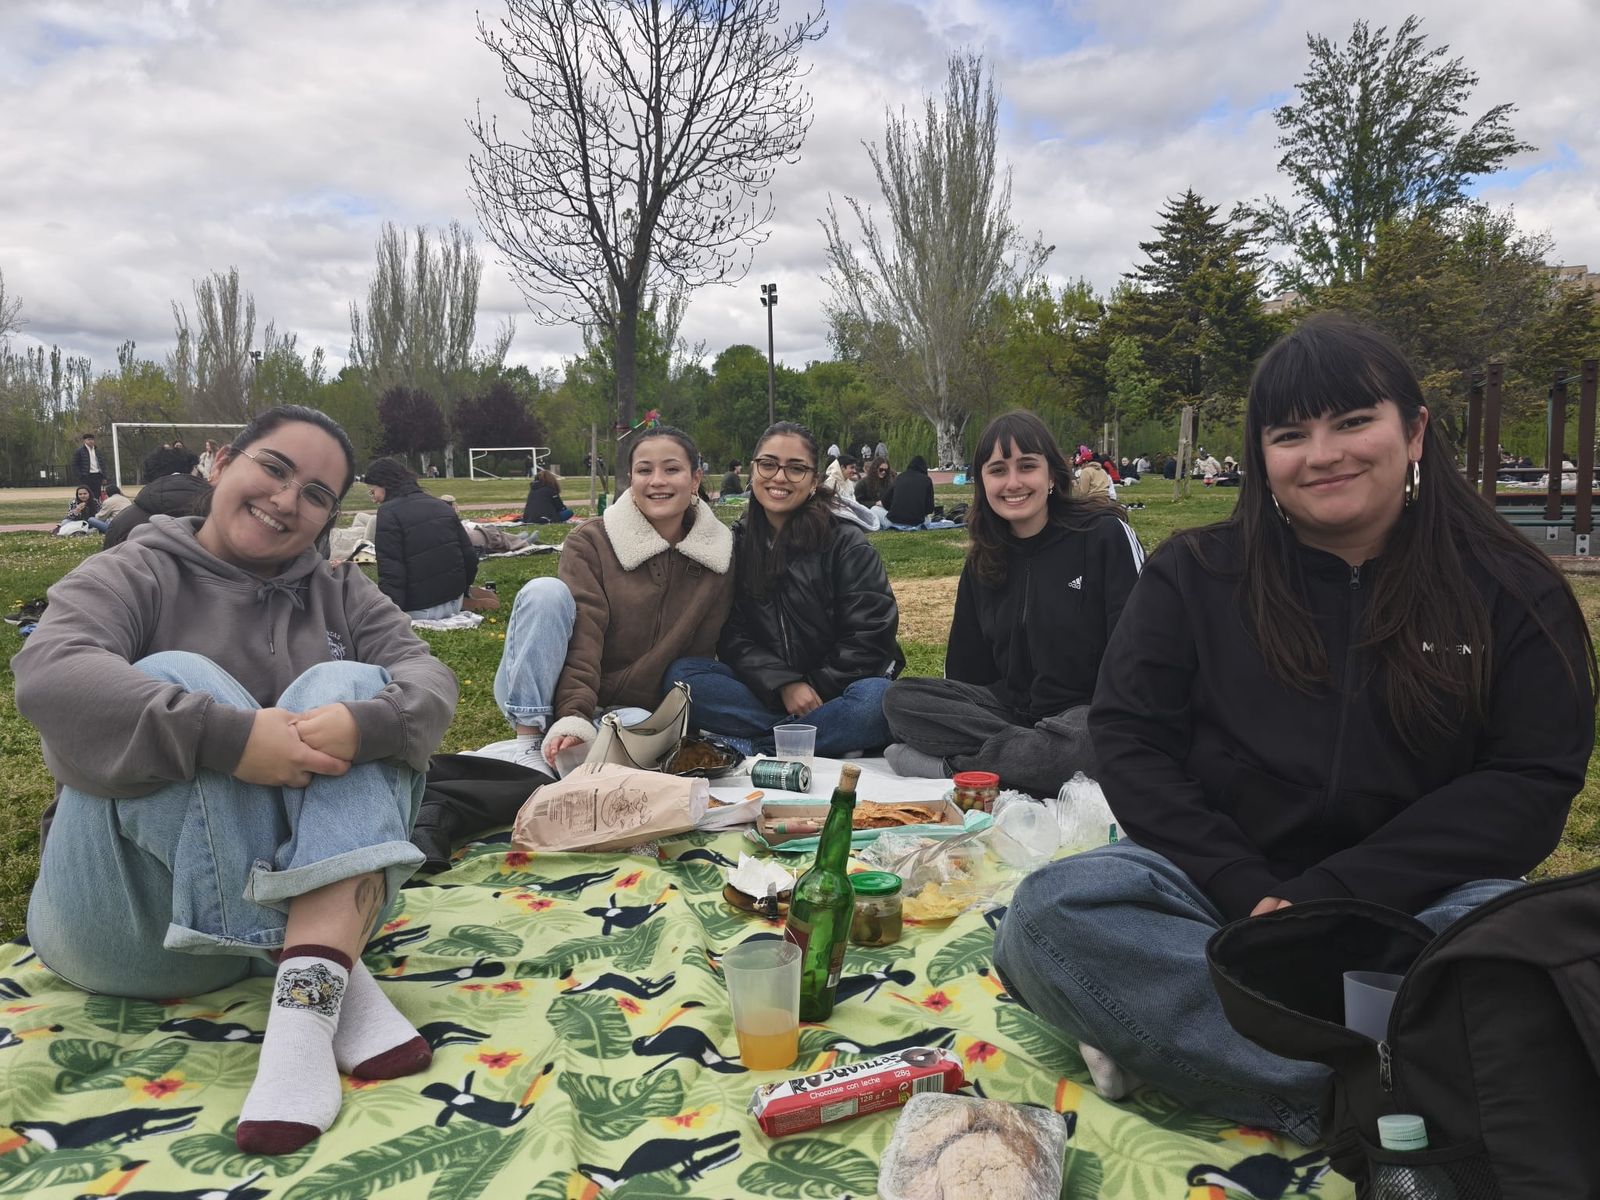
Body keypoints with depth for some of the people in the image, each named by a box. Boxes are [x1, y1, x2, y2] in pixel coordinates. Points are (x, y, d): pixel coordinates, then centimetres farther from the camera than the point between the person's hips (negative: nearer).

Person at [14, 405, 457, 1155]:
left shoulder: (342, 595, 13)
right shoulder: (136, 574, 3)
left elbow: (430, 680, -5)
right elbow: (49, 673, -19)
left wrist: (361, 724, -29)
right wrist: (226, 735, -34)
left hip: (322, 889, 2)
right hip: (144, 918, -2)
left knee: (349, 684, -19)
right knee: (175, 679, -23)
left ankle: (309, 990, -38)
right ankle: (341, 982, -31)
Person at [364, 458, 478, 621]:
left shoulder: (388, 512, -12)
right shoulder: (442, 506, 9)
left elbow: (391, 573, -19)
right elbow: (470, 557, 9)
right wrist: (459, 593, 25)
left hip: (418, 611, -7)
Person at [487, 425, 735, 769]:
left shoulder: (718, 555, 0)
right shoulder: (590, 542, -7)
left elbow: (702, 650, 1)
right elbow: (583, 637, -19)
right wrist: (574, 716, -33)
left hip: (632, 711, 0)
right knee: (545, 591, -27)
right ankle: (527, 741, -25)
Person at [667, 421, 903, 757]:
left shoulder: (847, 544, -3)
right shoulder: (735, 543, 5)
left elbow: (870, 636, -9)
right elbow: (732, 636, -2)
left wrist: (817, 687, -16)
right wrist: (783, 683, -18)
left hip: (834, 690, -2)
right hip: (765, 688, 3)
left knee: (877, 698, -35)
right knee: (681, 673, -23)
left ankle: (753, 747, -25)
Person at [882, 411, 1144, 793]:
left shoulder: (1104, 535, -4)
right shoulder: (983, 563, 12)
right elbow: (966, 670, 14)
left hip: (1089, 715, -5)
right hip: (1013, 708, 5)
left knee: (1089, 743, -41)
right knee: (900, 700, -16)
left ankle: (951, 765, -24)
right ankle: (1027, 755, -24)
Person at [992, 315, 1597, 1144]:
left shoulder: (1513, 591, 4)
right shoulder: (1194, 575, 5)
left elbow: (1530, 783, -4)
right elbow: (1128, 741, -1)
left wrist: (1326, 897, -16)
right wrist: (1249, 893, -16)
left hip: (1418, 900, 0)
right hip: (1214, 883, 1)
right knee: (1047, 914, -29)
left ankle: (1175, 1032, -24)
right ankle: (1376, 1093, -27)